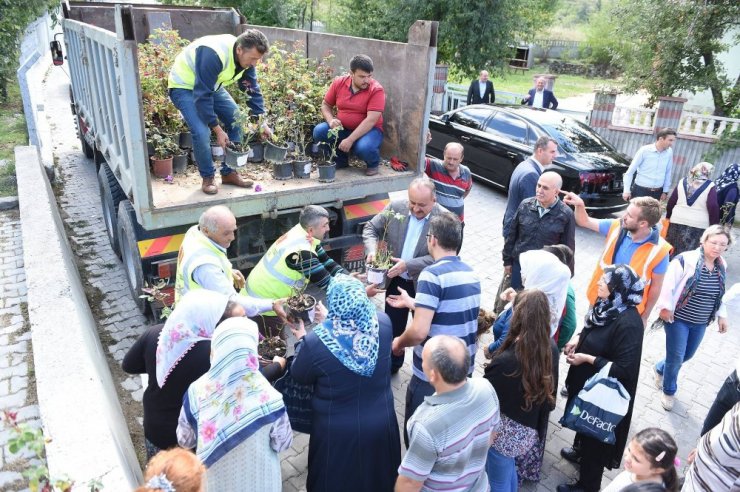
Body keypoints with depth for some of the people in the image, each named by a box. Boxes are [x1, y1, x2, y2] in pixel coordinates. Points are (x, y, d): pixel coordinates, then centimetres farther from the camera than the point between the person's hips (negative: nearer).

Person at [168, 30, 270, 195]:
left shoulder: (247, 57, -13)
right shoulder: (213, 55, -38)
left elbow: (253, 90, -3)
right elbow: (202, 96, -35)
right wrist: (217, 129, -32)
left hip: (211, 86, 8)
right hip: (184, 86, -7)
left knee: (236, 120, -2)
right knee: (201, 132, -24)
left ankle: (229, 173, 9)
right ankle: (208, 177, -1)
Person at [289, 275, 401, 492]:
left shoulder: (316, 342, -28)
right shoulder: (383, 323, -17)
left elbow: (299, 375, -7)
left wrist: (302, 339, 8)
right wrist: (329, 320, 17)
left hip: (338, 433, -2)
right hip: (382, 424, 3)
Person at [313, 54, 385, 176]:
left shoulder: (377, 90, -16)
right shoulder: (339, 83, -3)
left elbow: (371, 120, -23)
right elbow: (326, 105, 9)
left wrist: (350, 140, -29)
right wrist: (331, 120, -15)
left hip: (369, 130, -4)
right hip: (342, 128, 4)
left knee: (364, 148, -37)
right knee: (319, 131, -20)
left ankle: (373, 163, 2)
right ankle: (340, 160, 5)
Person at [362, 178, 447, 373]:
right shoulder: (395, 207, -11)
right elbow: (371, 228, -2)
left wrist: (407, 265, -31)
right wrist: (371, 250, -22)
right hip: (396, 280, 3)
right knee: (393, 326, 21)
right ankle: (391, 364, 45)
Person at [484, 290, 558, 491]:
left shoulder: (506, 361, -34)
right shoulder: (551, 348, -12)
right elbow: (550, 389, 3)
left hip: (505, 432, -6)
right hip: (530, 430, 7)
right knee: (508, 468, 31)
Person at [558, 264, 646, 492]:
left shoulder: (628, 323, -33)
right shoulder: (609, 305, -8)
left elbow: (624, 369, -30)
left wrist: (588, 358, -25)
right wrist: (578, 337, -5)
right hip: (588, 380, 8)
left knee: (595, 433, 13)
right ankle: (580, 450, 57)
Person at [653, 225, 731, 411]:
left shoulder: (722, 266, 2)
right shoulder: (686, 260, -20)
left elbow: (720, 294, 15)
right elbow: (668, 284, -18)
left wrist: (722, 315, 14)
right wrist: (665, 307, -19)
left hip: (701, 323, 7)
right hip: (678, 319, -6)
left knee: (687, 355, 19)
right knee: (676, 357, 3)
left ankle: (660, 368, 48)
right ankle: (669, 391, 27)